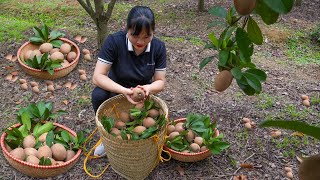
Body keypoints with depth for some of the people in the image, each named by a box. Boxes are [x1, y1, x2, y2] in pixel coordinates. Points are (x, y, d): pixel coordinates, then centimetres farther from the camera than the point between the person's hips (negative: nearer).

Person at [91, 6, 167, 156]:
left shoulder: (158, 47, -17)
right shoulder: (114, 41, -25)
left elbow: (160, 81, -11)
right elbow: (97, 76, -27)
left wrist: (148, 88, -35)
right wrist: (124, 91, -42)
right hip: (116, 91, 0)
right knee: (98, 95, -33)